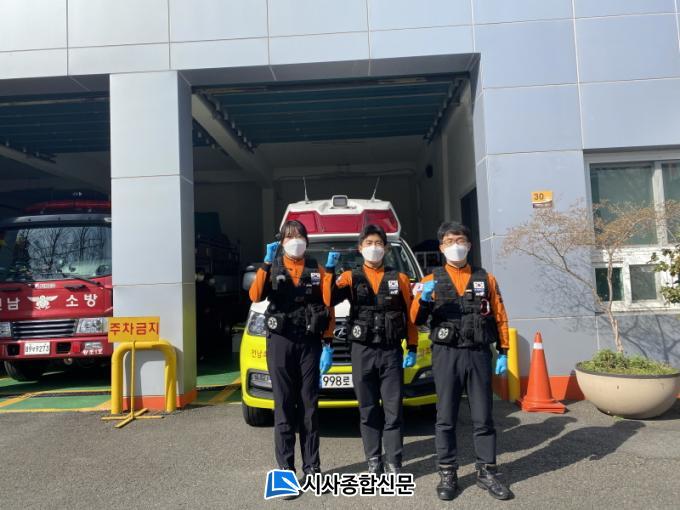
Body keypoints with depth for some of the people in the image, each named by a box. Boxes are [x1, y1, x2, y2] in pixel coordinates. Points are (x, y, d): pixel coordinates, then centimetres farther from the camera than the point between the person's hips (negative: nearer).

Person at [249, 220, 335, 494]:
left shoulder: (316, 269, 8)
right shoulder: (272, 267, 5)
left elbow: (328, 305, 5)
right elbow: (256, 296, -13)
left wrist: (328, 340, -1)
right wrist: (266, 264, -22)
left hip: (310, 342, 1)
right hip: (280, 342, -1)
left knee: (309, 406, 7)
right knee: (284, 407, 2)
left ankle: (312, 467, 17)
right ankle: (286, 470, 10)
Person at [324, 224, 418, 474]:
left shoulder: (400, 278, 7)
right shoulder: (350, 277, 5)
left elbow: (410, 315, 7)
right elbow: (329, 300, -13)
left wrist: (412, 349, 3)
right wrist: (329, 269, -22)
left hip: (392, 352, 0)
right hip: (362, 352, 0)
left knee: (393, 411, 2)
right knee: (368, 411, 8)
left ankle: (393, 464, 12)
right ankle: (374, 463, 19)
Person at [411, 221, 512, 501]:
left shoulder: (486, 279, 9)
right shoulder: (431, 280, 4)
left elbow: (500, 318, 9)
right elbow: (417, 319, -2)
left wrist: (503, 353, 3)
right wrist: (423, 299, -22)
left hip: (479, 354, 1)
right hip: (446, 355, -1)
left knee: (483, 417, 8)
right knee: (446, 418, 5)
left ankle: (486, 472, 21)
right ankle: (447, 474, 16)